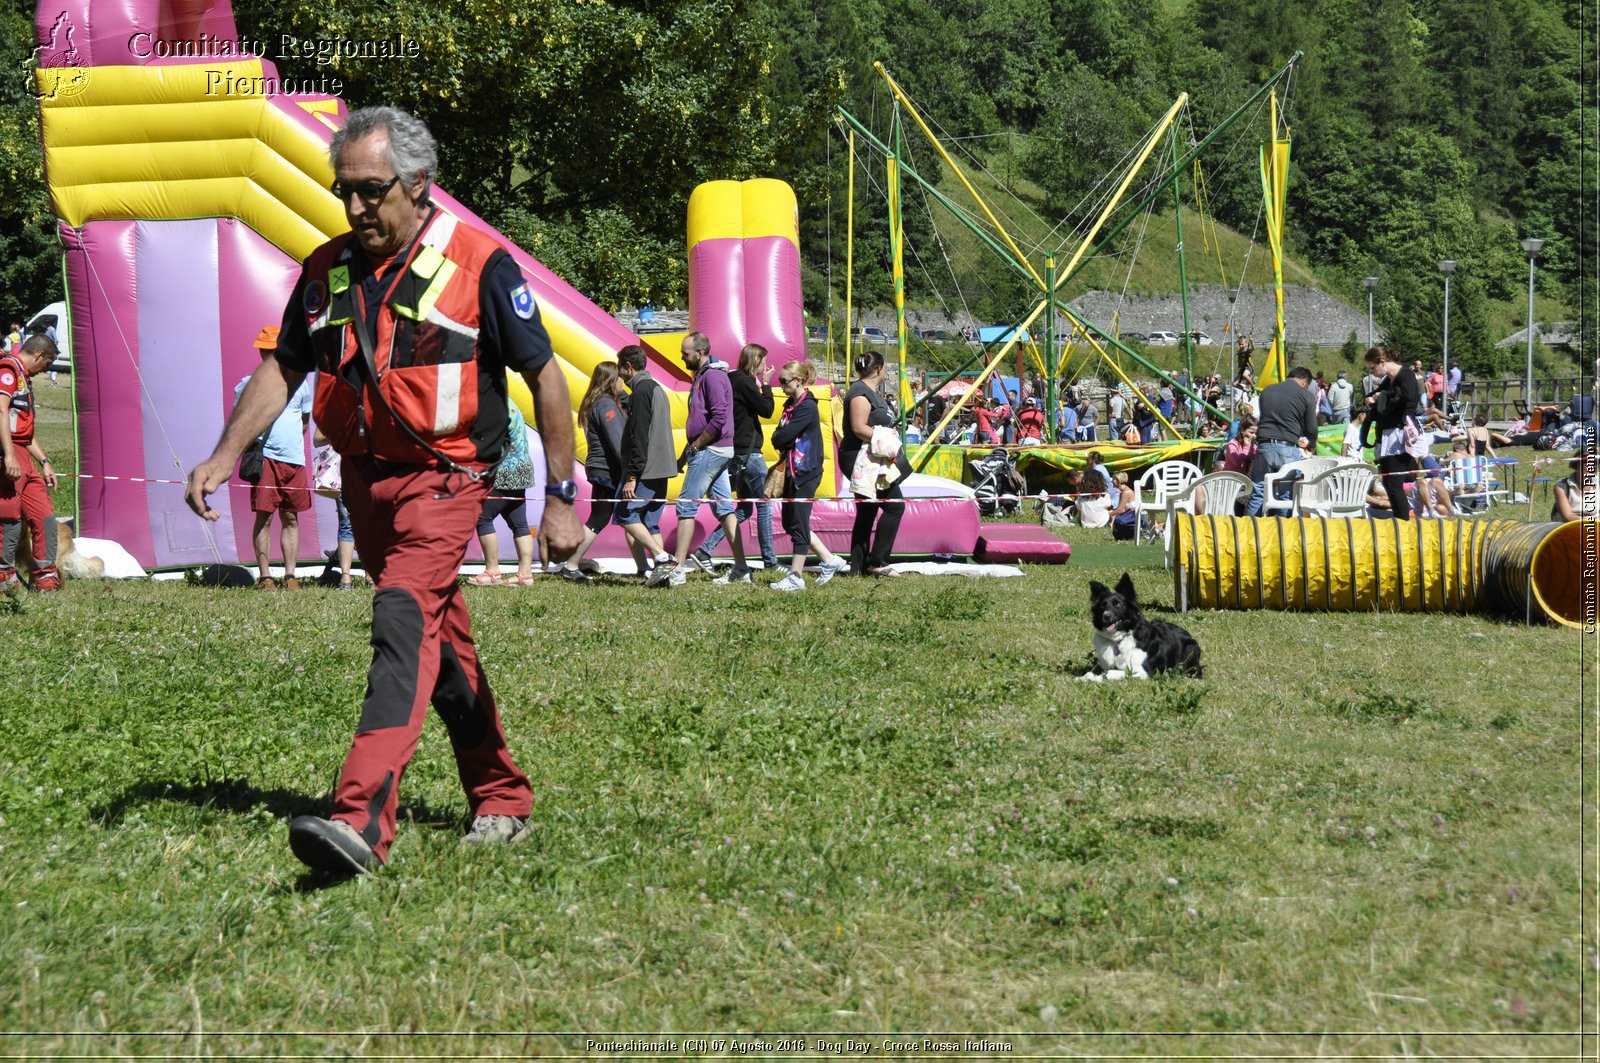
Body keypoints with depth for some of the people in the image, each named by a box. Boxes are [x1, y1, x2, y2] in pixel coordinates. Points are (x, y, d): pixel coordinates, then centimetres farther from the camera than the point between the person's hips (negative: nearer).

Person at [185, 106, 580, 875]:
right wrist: (224, 456, 3)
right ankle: (502, 799, 28)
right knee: (442, 643, 14)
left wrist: (560, 499, -6)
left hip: (443, 479, -6)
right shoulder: (326, 270, 7)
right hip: (364, 480, 6)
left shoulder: (478, 262, -9)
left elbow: (545, 377, -5)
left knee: (404, 622, -23)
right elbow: (283, 370, 16)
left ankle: (363, 819, -34)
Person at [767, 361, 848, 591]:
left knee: (798, 525, -5)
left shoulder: (807, 406, -16)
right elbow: (779, 437, 12)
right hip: (793, 470, 10)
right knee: (789, 522, 13)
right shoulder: (791, 405, 14)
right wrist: (781, 438, -8)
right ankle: (830, 560, 21)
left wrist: (778, 437, -2)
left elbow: (783, 437, -21)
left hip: (806, 472, -10)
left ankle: (795, 577, 0)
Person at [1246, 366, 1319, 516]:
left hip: (1264, 446, 3)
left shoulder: (1267, 390, 14)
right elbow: (1311, 429, 3)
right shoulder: (1307, 396, 1)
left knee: (1258, 494, 8)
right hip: (1289, 449, -3)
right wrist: (1309, 444, 27)